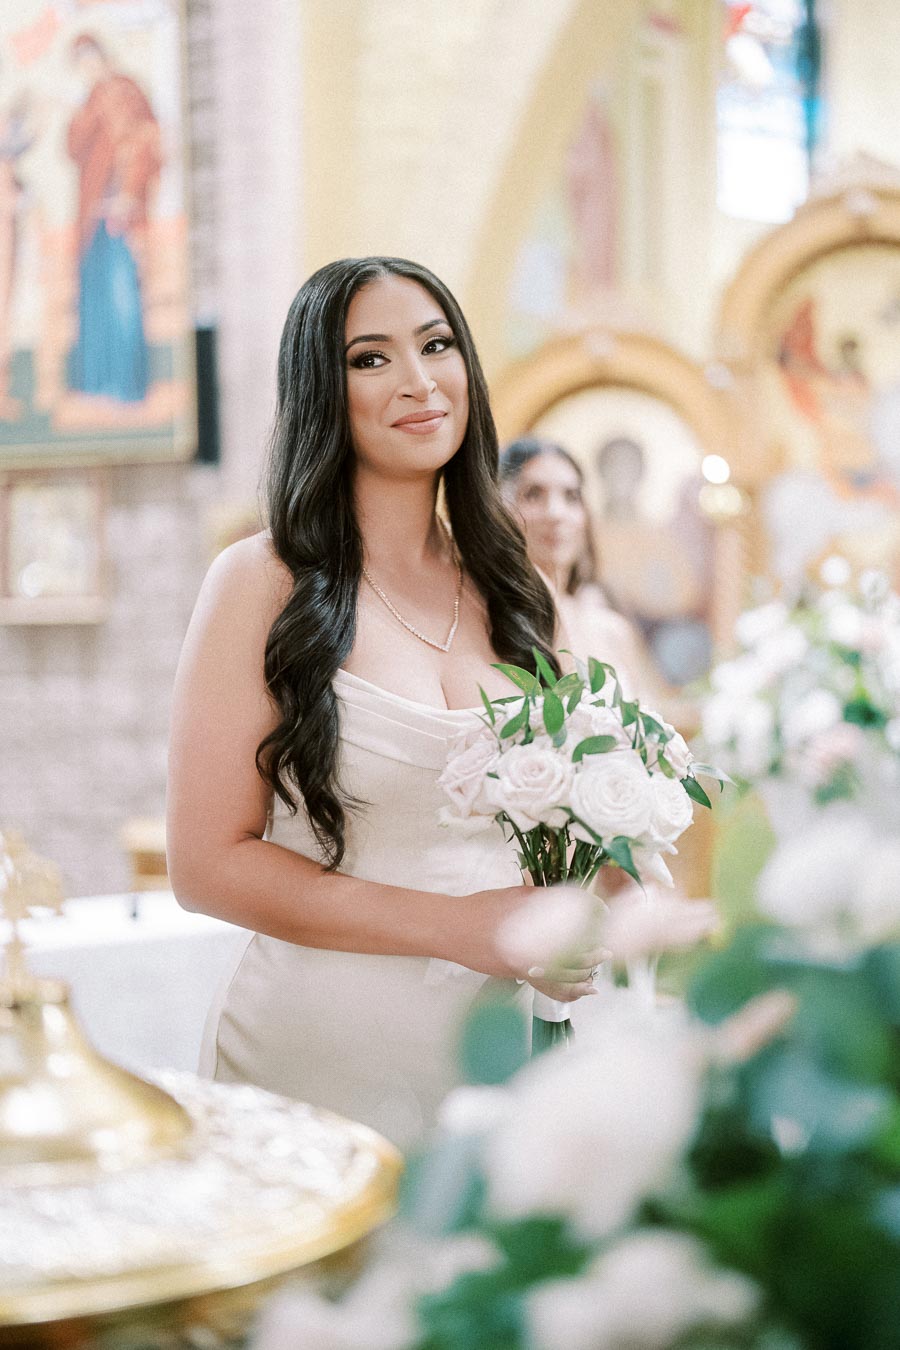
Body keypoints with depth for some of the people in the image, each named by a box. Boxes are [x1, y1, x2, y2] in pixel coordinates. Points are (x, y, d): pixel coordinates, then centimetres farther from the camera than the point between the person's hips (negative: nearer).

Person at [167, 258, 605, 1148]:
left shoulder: (503, 590, 7)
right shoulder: (264, 582, -8)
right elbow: (208, 864, -11)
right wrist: (453, 925, -17)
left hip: (492, 1053, 4)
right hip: (317, 1061, -4)